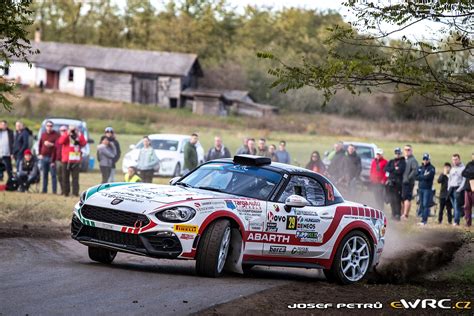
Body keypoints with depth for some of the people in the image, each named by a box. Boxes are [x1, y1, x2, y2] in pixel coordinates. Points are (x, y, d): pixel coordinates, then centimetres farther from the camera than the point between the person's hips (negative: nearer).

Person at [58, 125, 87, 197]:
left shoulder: (78, 136, 10)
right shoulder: (65, 135, 4)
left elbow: (84, 143, -5)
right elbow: (60, 142, -15)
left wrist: (80, 135, -13)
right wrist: (67, 133, -19)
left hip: (76, 160, 1)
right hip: (66, 160, -1)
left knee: (75, 177, -2)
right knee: (65, 177, 2)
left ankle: (75, 192, -3)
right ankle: (66, 192, 7)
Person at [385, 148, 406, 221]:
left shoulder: (402, 162, 2)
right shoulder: (391, 162, 18)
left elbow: (400, 171, -13)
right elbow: (386, 169, 3)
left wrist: (391, 170, -3)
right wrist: (394, 169, -7)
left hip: (397, 182, -5)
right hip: (390, 182, 5)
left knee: (397, 199, -11)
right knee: (391, 199, 7)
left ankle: (398, 214, -12)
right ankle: (393, 214, 16)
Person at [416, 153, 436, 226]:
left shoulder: (431, 168, -3)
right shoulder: (420, 167, 14)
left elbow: (428, 177, -16)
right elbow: (416, 177, 3)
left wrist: (421, 177, -5)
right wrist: (424, 176, -9)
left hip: (427, 189, -6)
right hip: (420, 188, 6)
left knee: (426, 205, -11)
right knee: (421, 205, 8)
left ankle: (424, 220, -13)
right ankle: (423, 218, 14)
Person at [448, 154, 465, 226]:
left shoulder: (463, 168, -3)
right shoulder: (452, 169, 19)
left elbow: (464, 180, -10)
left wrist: (460, 189, -17)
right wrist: (449, 188, 12)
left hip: (458, 189, -7)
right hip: (451, 189, 7)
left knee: (457, 206, -11)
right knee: (454, 206, 6)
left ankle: (456, 221, -12)